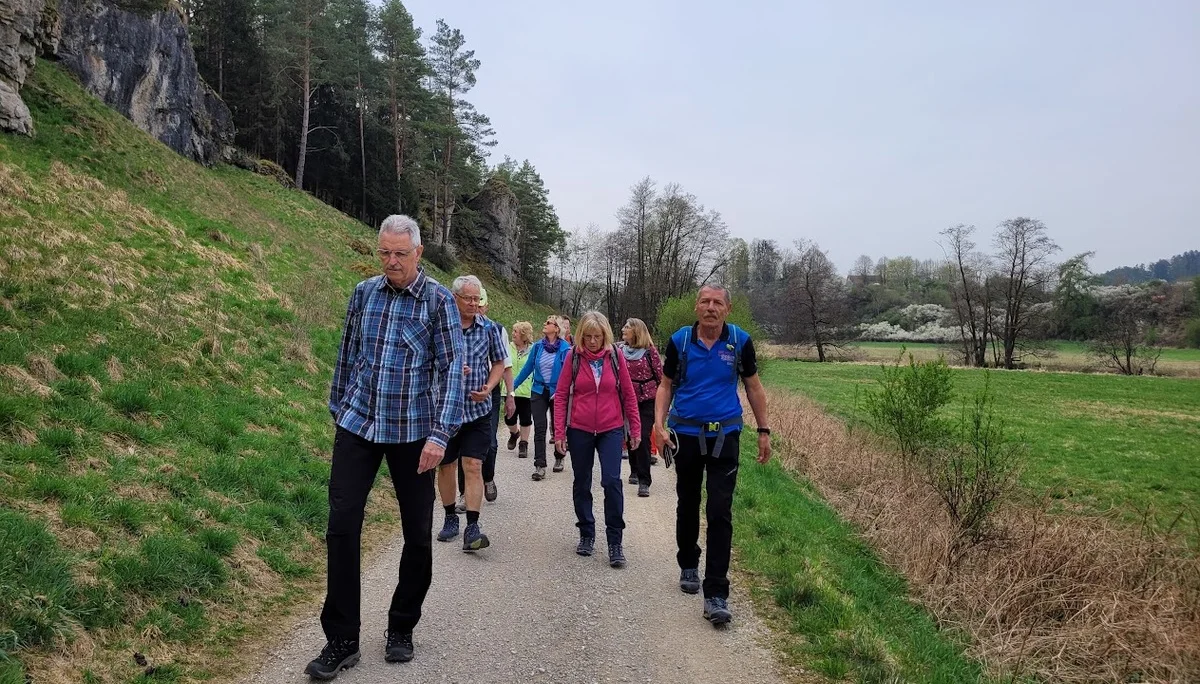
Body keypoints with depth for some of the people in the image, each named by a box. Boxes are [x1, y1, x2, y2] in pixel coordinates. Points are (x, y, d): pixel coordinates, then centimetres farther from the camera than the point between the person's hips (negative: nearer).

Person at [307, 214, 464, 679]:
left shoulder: (439, 300, -5)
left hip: (413, 432, -2)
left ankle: (401, 630, 26)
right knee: (342, 525, -3)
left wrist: (440, 434, -17)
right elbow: (347, 355, 14)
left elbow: (452, 369, -10)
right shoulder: (363, 293, 5)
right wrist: (338, 409, 16)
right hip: (357, 425, 3)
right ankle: (342, 641, 9)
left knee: (418, 534, 6)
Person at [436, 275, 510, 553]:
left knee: (473, 466, -7)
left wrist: (487, 389, -8)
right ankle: (450, 518, 30)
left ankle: (472, 527, -5)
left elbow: (499, 363, 10)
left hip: (478, 409, 0)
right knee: (446, 465, 11)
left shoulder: (489, 328, 1)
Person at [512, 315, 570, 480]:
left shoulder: (565, 348, -10)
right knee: (539, 428, -5)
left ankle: (559, 457, 34)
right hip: (539, 391, 2)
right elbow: (527, 368, 8)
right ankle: (539, 466, -5)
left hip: (557, 393, -2)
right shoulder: (537, 346, 1)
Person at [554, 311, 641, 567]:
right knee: (581, 484, 11)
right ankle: (586, 534, 28)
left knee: (612, 482, -10)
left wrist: (635, 428, 4)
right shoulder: (573, 357, -2)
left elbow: (628, 394, 4)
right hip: (579, 431, 1)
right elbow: (561, 395, 0)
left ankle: (615, 541, 1)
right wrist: (559, 432, -4)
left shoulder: (615, 356, -1)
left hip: (611, 430, -1)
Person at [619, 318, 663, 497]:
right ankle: (635, 472, 33)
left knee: (643, 438, -11)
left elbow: (660, 375, -2)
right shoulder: (620, 350, 4)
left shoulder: (649, 351, -7)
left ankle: (644, 481, -8)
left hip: (647, 400, -4)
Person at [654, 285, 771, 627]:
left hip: (724, 436, -1)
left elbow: (753, 386, 6)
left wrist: (764, 430, 6)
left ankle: (716, 594, -2)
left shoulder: (740, 341, -4)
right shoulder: (679, 340, -4)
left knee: (720, 513, -7)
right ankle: (688, 565, 41)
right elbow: (666, 385, 3)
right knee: (687, 505, 17)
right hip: (686, 434, 1)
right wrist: (659, 424, -11)